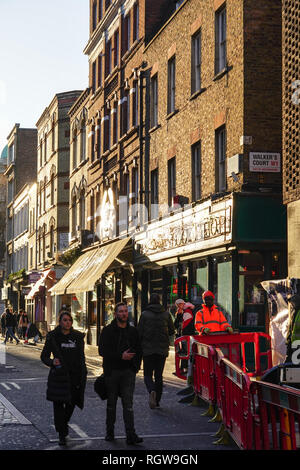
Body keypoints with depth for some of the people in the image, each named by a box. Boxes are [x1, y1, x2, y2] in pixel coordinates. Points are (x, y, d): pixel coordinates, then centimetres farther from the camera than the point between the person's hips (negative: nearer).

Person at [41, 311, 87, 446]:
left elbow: (81, 357, 12)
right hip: (59, 375, -2)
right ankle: (61, 435, 4)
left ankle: (64, 423, 38)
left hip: (75, 375, 2)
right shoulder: (53, 337, 0)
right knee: (58, 404, -4)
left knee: (71, 403, 9)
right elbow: (44, 355, 5)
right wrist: (52, 362, -16)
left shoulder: (78, 337, 7)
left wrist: (83, 375, 6)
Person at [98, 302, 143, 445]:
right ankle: (110, 432, 21)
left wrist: (136, 366, 1)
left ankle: (131, 435, -11)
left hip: (128, 372, 1)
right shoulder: (108, 331, 0)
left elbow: (139, 351, 15)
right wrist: (121, 356, -17)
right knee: (111, 403, 10)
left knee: (128, 403, -6)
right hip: (112, 371, -1)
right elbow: (102, 351, -9)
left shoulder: (132, 331, 10)